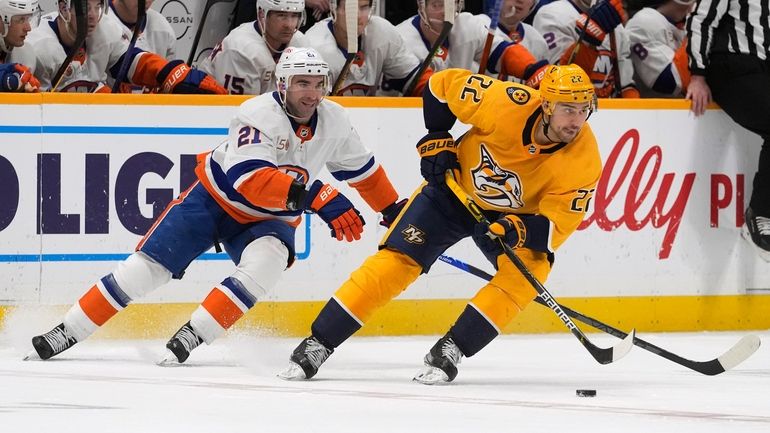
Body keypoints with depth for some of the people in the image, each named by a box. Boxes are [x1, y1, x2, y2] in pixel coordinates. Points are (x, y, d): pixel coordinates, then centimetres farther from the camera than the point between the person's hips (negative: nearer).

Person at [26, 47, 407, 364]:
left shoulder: (333, 121, -10)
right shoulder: (258, 115, -28)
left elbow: (361, 169, 11)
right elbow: (250, 180, -42)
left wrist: (392, 208, 17)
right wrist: (314, 196, -50)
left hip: (268, 220, 4)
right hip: (215, 200, -4)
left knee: (265, 263, -30)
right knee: (146, 267, -7)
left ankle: (190, 335, -27)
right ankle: (67, 333, 2)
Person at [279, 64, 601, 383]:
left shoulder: (584, 160, -28)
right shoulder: (508, 103, -31)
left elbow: (557, 225, -25)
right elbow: (442, 85, -15)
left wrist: (517, 229, -43)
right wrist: (435, 140, -16)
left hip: (520, 214, 1)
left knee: (531, 267, -26)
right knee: (397, 259, -9)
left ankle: (451, 350, -18)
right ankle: (317, 344, -2)